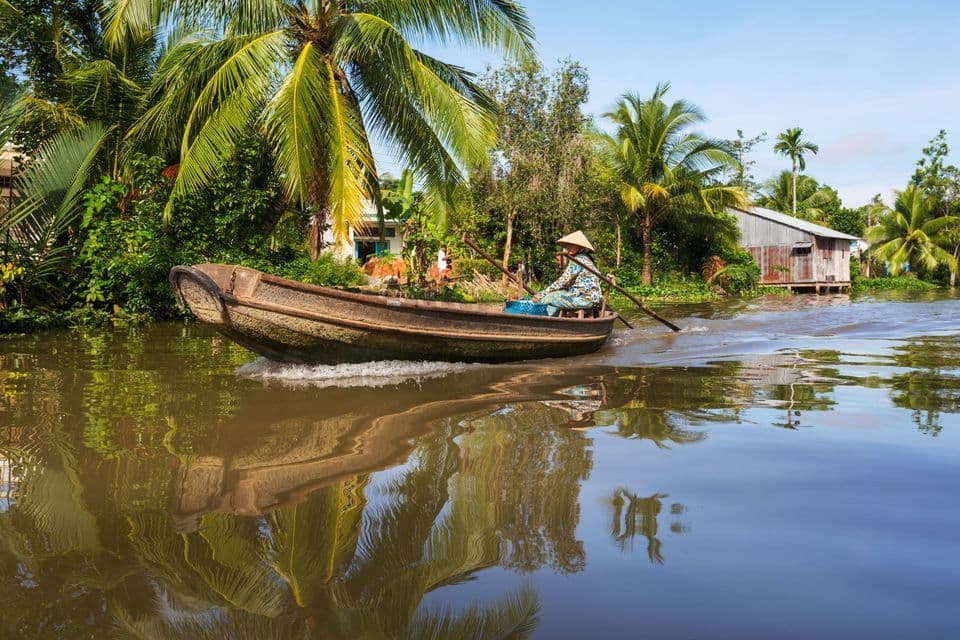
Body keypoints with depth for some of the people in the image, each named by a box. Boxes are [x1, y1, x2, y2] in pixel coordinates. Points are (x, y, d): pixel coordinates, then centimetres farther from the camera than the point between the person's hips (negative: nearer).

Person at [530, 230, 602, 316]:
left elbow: (562, 282, -13)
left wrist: (541, 295, -8)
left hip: (585, 298, -10)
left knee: (548, 298, -8)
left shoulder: (577, 260, -11)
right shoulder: (585, 259, 20)